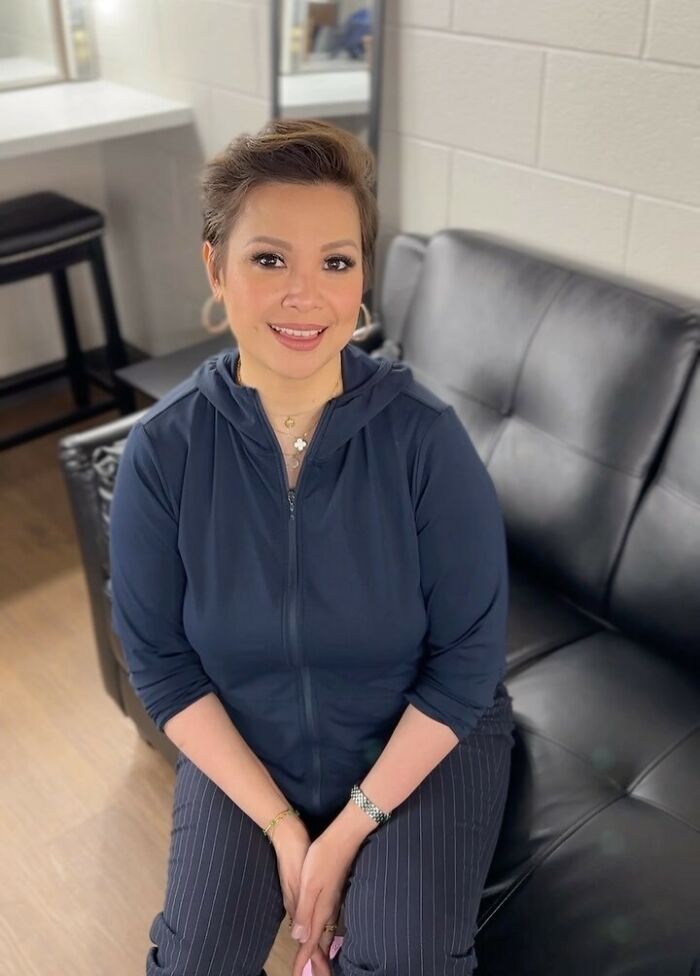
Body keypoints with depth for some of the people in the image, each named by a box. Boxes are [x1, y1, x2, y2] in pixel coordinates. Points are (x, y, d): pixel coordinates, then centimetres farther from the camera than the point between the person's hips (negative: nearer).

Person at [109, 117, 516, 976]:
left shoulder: (427, 437, -21)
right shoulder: (162, 449, -16)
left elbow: (467, 661, -14)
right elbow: (159, 662, -9)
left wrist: (349, 831, -15)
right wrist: (282, 825, -13)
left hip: (423, 742, -1)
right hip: (243, 746, 2)